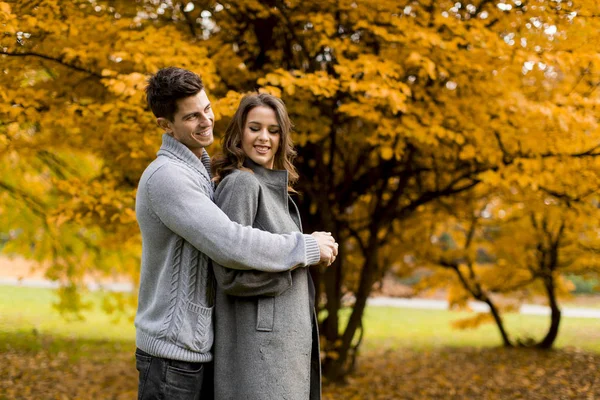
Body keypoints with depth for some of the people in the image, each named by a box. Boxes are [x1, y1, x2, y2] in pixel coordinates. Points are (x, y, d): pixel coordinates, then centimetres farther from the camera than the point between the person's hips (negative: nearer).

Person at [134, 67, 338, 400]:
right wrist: (308, 247, -15)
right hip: (173, 352, -10)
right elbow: (230, 247, -28)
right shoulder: (166, 176, -19)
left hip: (199, 347, 10)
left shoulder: (195, 172, 15)